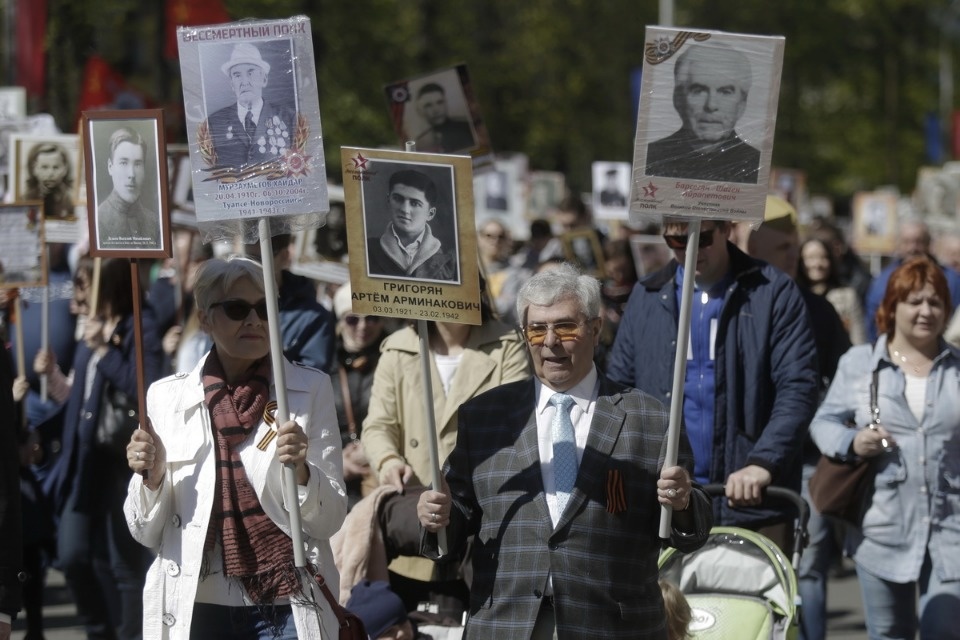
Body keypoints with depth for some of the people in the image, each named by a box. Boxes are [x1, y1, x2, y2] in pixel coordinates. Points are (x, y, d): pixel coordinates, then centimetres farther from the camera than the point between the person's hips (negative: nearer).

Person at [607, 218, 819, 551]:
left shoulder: (773, 292, 0)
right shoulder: (647, 297, 11)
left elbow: (798, 387, -7)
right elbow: (619, 386, 12)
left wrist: (763, 462, -21)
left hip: (752, 500, -3)